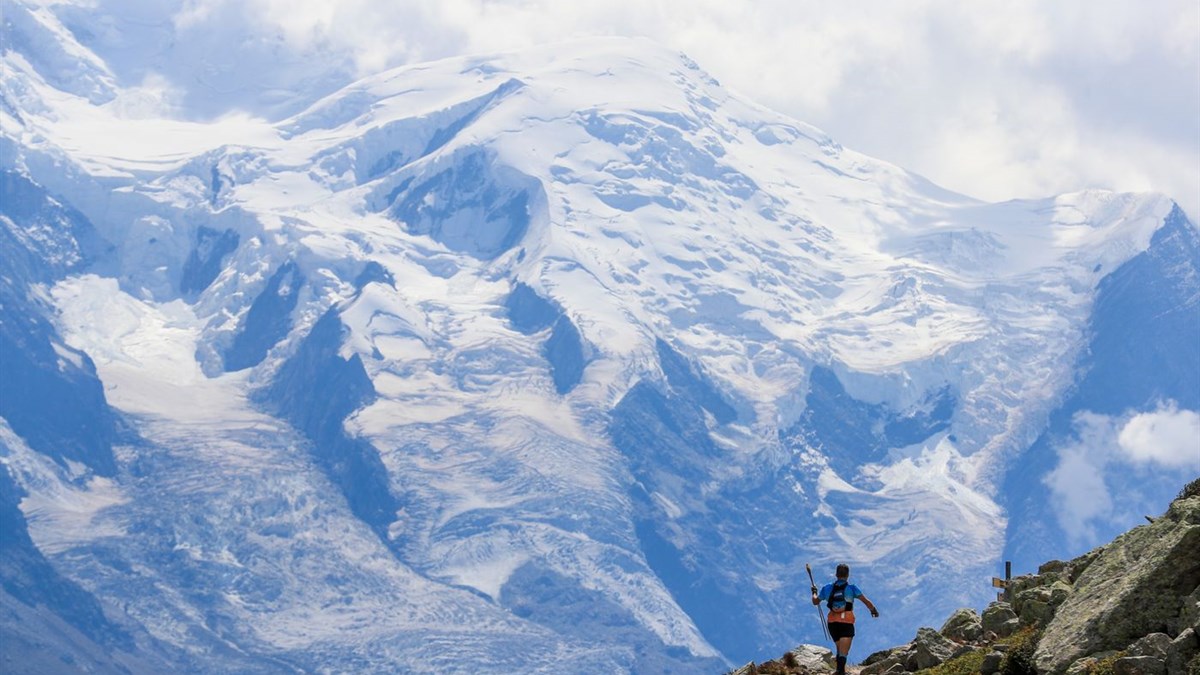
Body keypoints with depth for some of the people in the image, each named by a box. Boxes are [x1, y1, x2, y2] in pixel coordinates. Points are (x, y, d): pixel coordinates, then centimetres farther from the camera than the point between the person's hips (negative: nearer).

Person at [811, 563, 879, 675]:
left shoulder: (827, 588, 8)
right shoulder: (851, 588, -1)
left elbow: (815, 601, 20)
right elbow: (866, 601, 0)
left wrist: (814, 592, 41)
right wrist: (874, 610, 18)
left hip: (832, 623, 4)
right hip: (847, 623, -4)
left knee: (840, 650, 23)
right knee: (843, 652, -8)